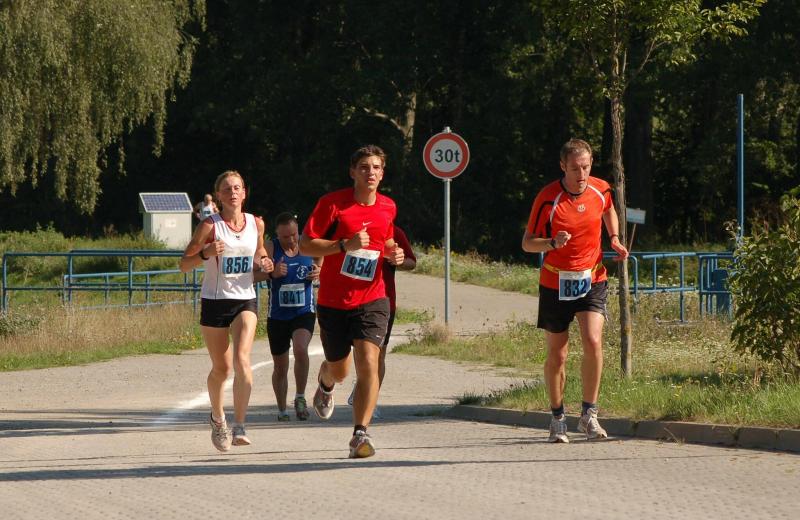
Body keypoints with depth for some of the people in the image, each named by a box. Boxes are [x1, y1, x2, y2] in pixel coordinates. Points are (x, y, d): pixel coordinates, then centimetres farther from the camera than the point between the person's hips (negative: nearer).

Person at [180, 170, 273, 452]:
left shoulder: (256, 223, 3)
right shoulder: (210, 225, -7)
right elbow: (184, 264, -6)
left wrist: (264, 263, -2)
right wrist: (206, 253, -25)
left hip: (245, 300, 1)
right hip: (214, 300, -1)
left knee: (242, 358, -20)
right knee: (221, 368, 7)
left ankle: (239, 427, -17)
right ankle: (217, 418, 35)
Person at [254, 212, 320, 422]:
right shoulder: (271, 248, -7)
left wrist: (319, 273, -8)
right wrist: (271, 273, -32)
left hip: (304, 312, 0)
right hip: (277, 316, 0)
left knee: (301, 349, -27)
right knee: (280, 367, 9)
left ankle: (300, 397, -9)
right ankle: (282, 410, 26)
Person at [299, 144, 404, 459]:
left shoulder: (388, 208, 4)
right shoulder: (332, 203, -10)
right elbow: (305, 246, -11)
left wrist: (393, 254, 1)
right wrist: (345, 245, -24)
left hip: (371, 300, 1)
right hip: (333, 302, -1)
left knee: (368, 363, -19)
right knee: (339, 370, 14)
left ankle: (360, 434, -16)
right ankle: (325, 384, 53)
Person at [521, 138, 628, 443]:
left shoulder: (601, 190, -3)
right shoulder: (547, 199, -14)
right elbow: (527, 243, -9)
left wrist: (615, 240, 6)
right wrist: (553, 243, -29)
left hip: (592, 280, 2)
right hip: (555, 284, -2)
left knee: (593, 341, -18)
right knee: (556, 355, 4)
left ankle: (589, 415, -7)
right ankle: (558, 419, 22)